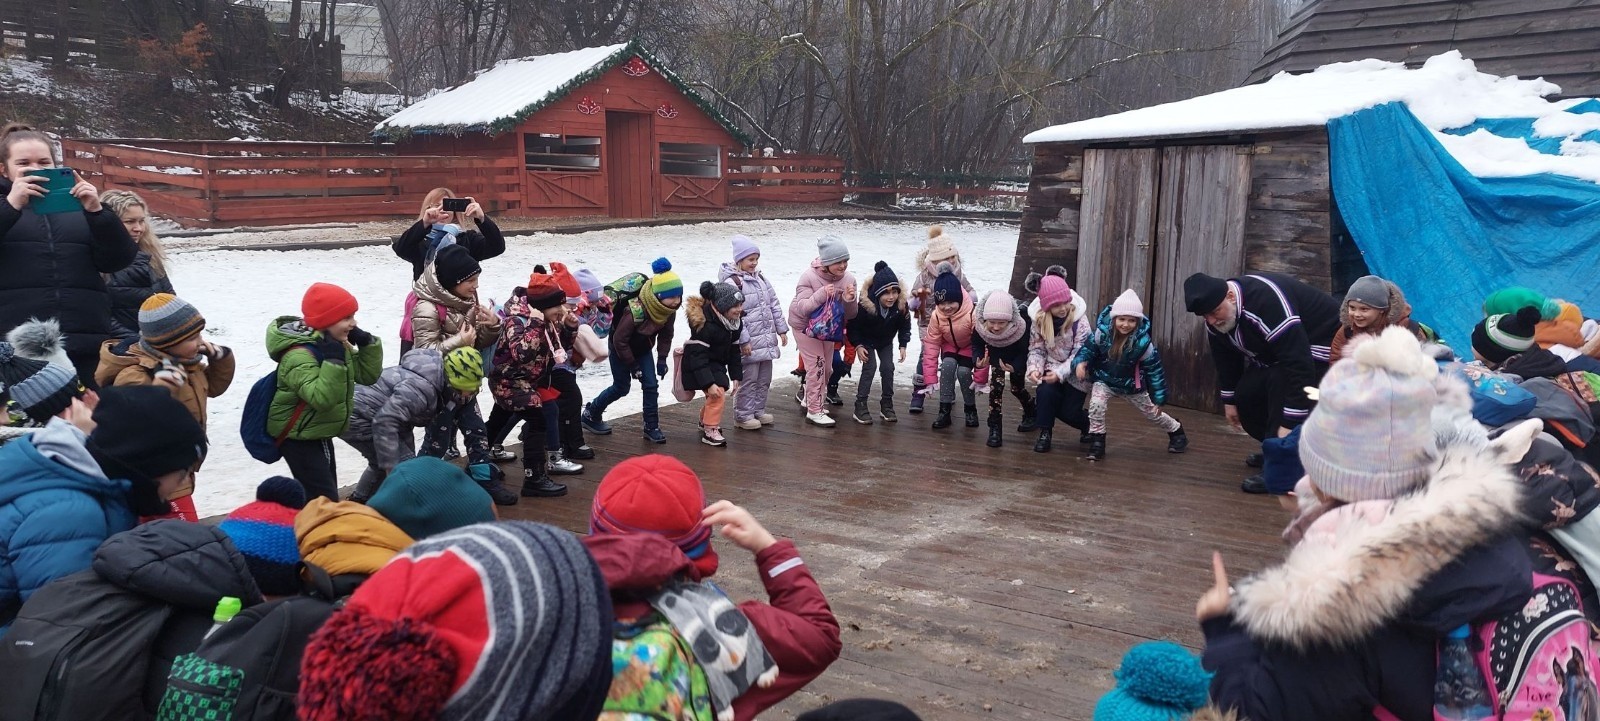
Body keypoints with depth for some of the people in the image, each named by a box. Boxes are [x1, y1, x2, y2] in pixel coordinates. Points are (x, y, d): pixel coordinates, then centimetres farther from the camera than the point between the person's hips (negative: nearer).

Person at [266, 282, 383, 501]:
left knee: (316, 495, 18)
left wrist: (368, 344, -6)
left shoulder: (336, 344, 3)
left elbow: (368, 376, 7)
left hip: (319, 433, 9)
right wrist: (333, 362, -39)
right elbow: (321, 398, -36)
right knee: (324, 501, -14)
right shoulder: (299, 355, -26)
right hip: (297, 437, -9)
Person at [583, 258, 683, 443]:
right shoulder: (635, 311, -40)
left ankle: (652, 427, 8)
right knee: (622, 387, 5)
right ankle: (591, 414, 26)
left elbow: (666, 335, -2)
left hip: (642, 348, 6)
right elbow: (619, 340, -29)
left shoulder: (670, 311, -20)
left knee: (651, 385, -3)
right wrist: (632, 365, -21)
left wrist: (662, 359, -7)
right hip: (620, 348, -6)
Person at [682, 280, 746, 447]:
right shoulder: (705, 325, -32)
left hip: (717, 364, 8)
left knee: (718, 394, 19)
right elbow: (697, 356, -31)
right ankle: (710, 431, -6)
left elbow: (734, 351, 6)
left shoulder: (735, 323, -6)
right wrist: (708, 384, -32)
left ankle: (705, 421, 47)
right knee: (717, 392, -20)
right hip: (698, 366, -8)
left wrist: (736, 376, 4)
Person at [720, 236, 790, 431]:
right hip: (749, 343, -8)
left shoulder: (760, 278, 12)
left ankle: (759, 410, 28)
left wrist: (781, 329, 13)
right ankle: (742, 415, 9)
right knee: (748, 380, -2)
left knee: (764, 379, 15)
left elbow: (774, 304, 17)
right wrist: (743, 340, -21)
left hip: (767, 339, 8)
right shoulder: (731, 282, -14)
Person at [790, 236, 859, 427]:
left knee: (824, 368, 14)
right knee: (817, 366, -11)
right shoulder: (809, 277, -26)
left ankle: (812, 402, 35)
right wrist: (821, 295, -43)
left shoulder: (848, 279, -14)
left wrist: (849, 301, -33)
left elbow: (851, 315, -10)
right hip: (806, 327, -6)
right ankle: (814, 411, -1)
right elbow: (801, 308, -30)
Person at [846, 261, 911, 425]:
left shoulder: (901, 306, -26)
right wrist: (858, 345, -24)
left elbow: (905, 326, -6)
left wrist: (903, 346, -11)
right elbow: (853, 326, -21)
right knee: (870, 367, -16)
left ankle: (887, 404, 10)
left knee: (888, 368, -5)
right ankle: (860, 406, -12)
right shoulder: (865, 305, -37)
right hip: (866, 341, -4)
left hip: (886, 342, 4)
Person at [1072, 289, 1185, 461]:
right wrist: (1080, 362, -31)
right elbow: (1088, 348, -8)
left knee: (1152, 412, 18)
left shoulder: (1143, 342, -26)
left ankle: (1177, 431, 46)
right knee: (1096, 405, -29)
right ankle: (1097, 440, -8)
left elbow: (1154, 370, -15)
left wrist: (1158, 398, -10)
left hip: (1131, 384, 0)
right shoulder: (1102, 332, -25)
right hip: (1104, 380, 0)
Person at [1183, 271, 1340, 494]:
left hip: (1316, 346, -8)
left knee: (1281, 384, -29)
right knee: (1246, 393, -3)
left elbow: (1299, 365, -40)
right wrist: (1230, 401, 14)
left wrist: (1290, 423, -39)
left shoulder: (1267, 302, -38)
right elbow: (1226, 361, 8)